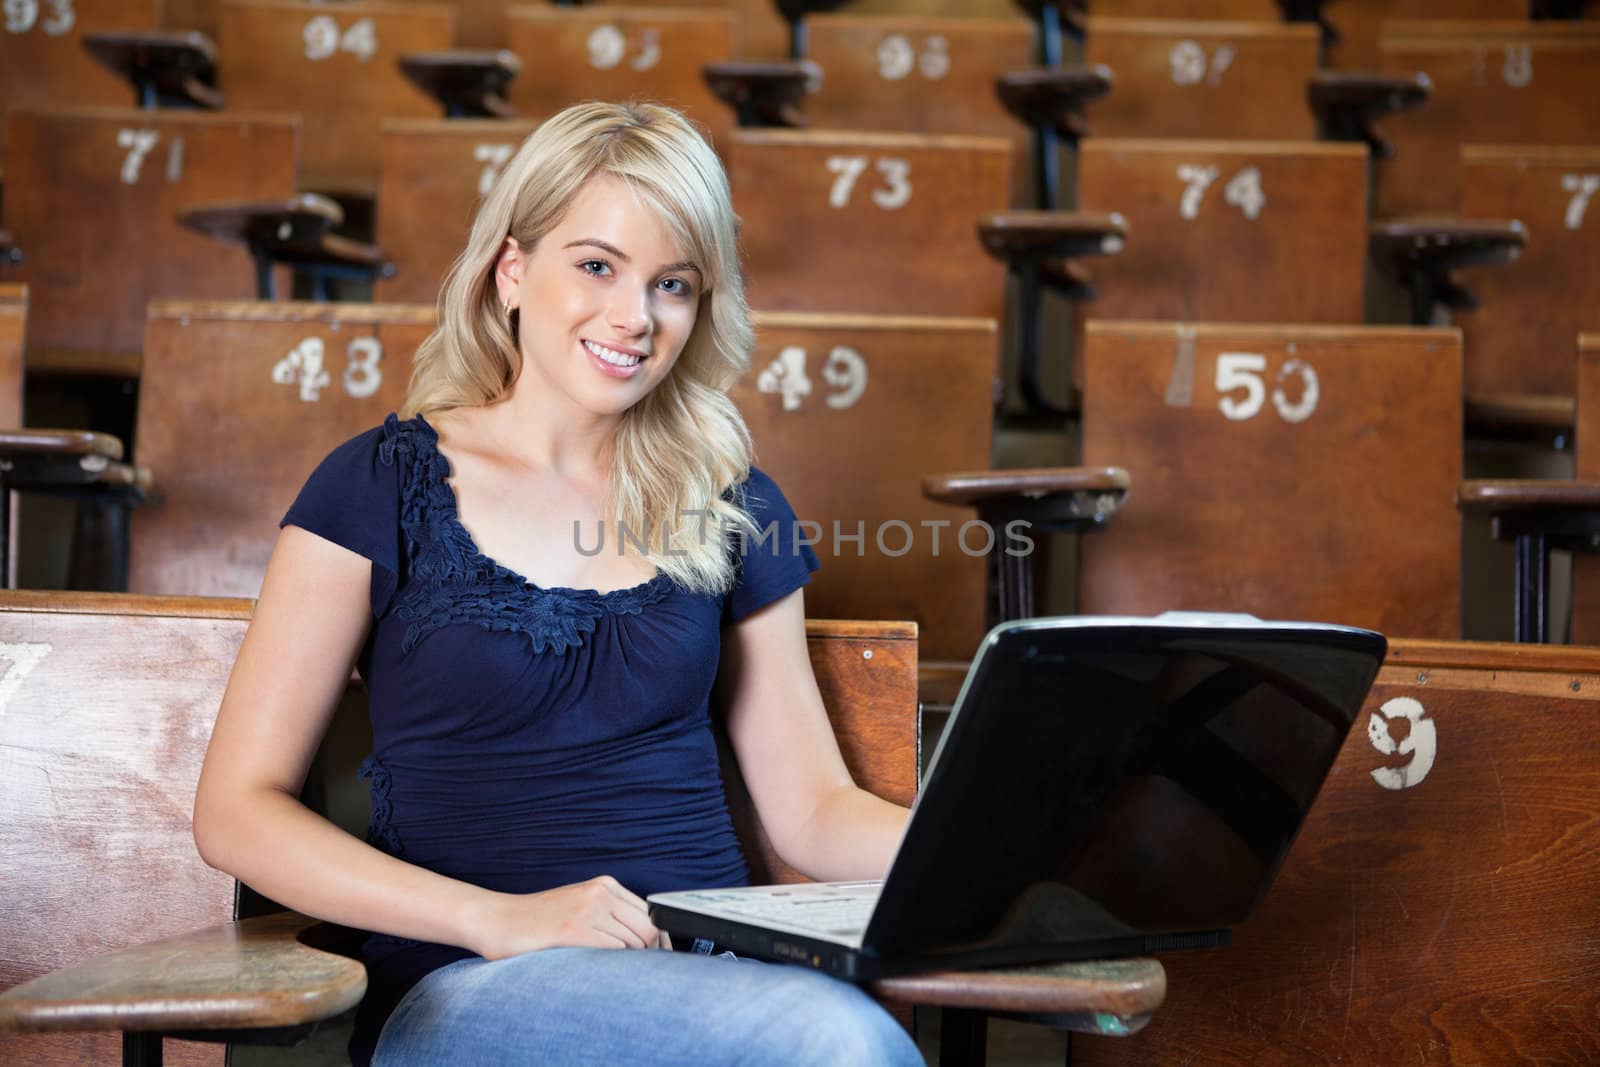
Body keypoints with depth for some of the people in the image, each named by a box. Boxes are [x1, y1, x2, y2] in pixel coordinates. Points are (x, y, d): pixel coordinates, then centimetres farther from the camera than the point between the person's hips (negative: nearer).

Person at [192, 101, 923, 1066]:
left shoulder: (732, 506, 14)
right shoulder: (384, 488, 3)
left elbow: (812, 806, 15)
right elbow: (237, 812, -2)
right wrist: (501, 920, -15)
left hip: (719, 962, 4)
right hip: (464, 985, -4)